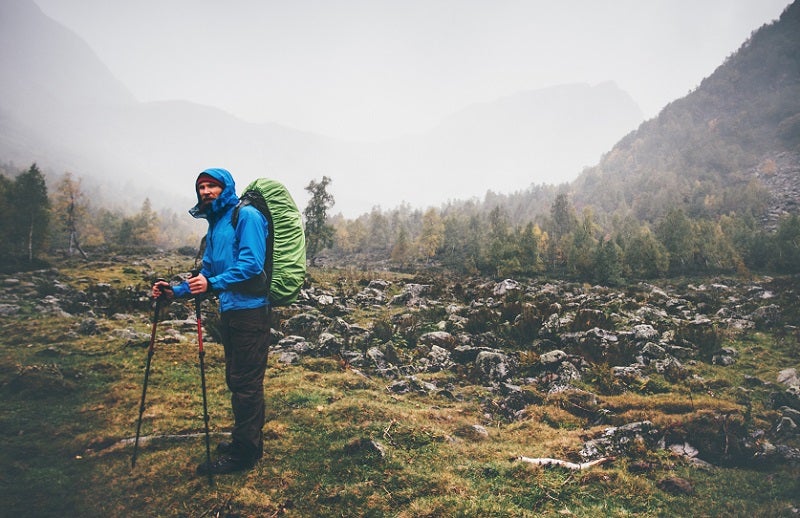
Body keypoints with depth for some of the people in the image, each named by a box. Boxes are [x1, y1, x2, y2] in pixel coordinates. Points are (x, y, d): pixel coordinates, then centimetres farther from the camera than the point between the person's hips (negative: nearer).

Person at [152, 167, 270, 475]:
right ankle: (247, 442, 30)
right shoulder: (215, 226, 19)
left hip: (250, 310, -10)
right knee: (236, 380, 16)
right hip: (230, 311, 10)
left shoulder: (246, 216, -10)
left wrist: (213, 284, -28)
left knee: (245, 382, -4)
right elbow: (208, 272, 22)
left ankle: (243, 454, 6)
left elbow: (252, 264, -21)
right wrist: (177, 291, 10)